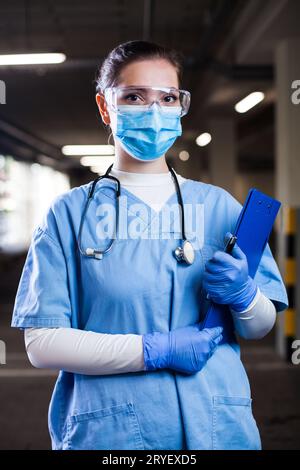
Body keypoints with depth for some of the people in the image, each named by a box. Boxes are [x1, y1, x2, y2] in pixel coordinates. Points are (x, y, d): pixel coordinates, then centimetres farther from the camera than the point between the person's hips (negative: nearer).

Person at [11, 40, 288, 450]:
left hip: (217, 426, 3)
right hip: (108, 431, -2)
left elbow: (260, 327, 8)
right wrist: (155, 351, -16)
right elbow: (42, 343, -8)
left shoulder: (219, 205, 4)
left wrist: (243, 295, -14)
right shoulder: (70, 212, -3)